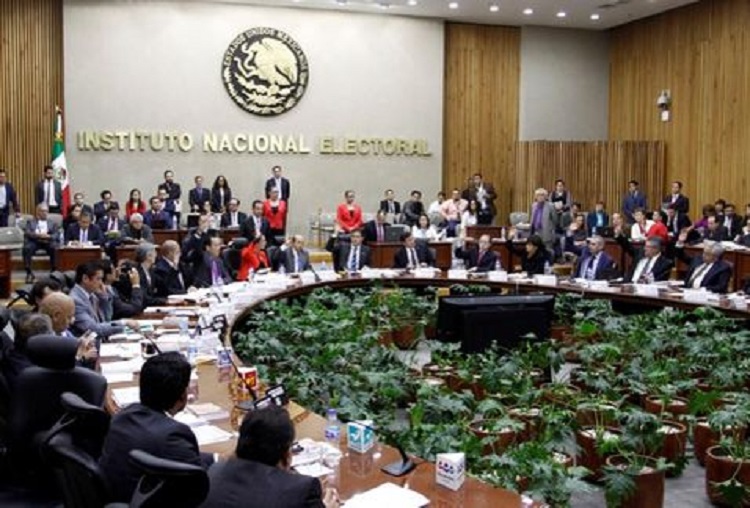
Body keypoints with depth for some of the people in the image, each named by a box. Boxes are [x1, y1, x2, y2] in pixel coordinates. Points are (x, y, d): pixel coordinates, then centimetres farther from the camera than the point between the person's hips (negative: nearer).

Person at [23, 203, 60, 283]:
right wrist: (38, 235, -18)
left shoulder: (52, 223, 21)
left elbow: (57, 234, 5)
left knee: (55, 248, -33)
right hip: (34, 242, 0)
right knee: (26, 249, -33)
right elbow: (27, 233, 0)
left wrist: (48, 236, -17)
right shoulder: (30, 222, 18)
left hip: (48, 242, 0)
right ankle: (29, 273, -26)